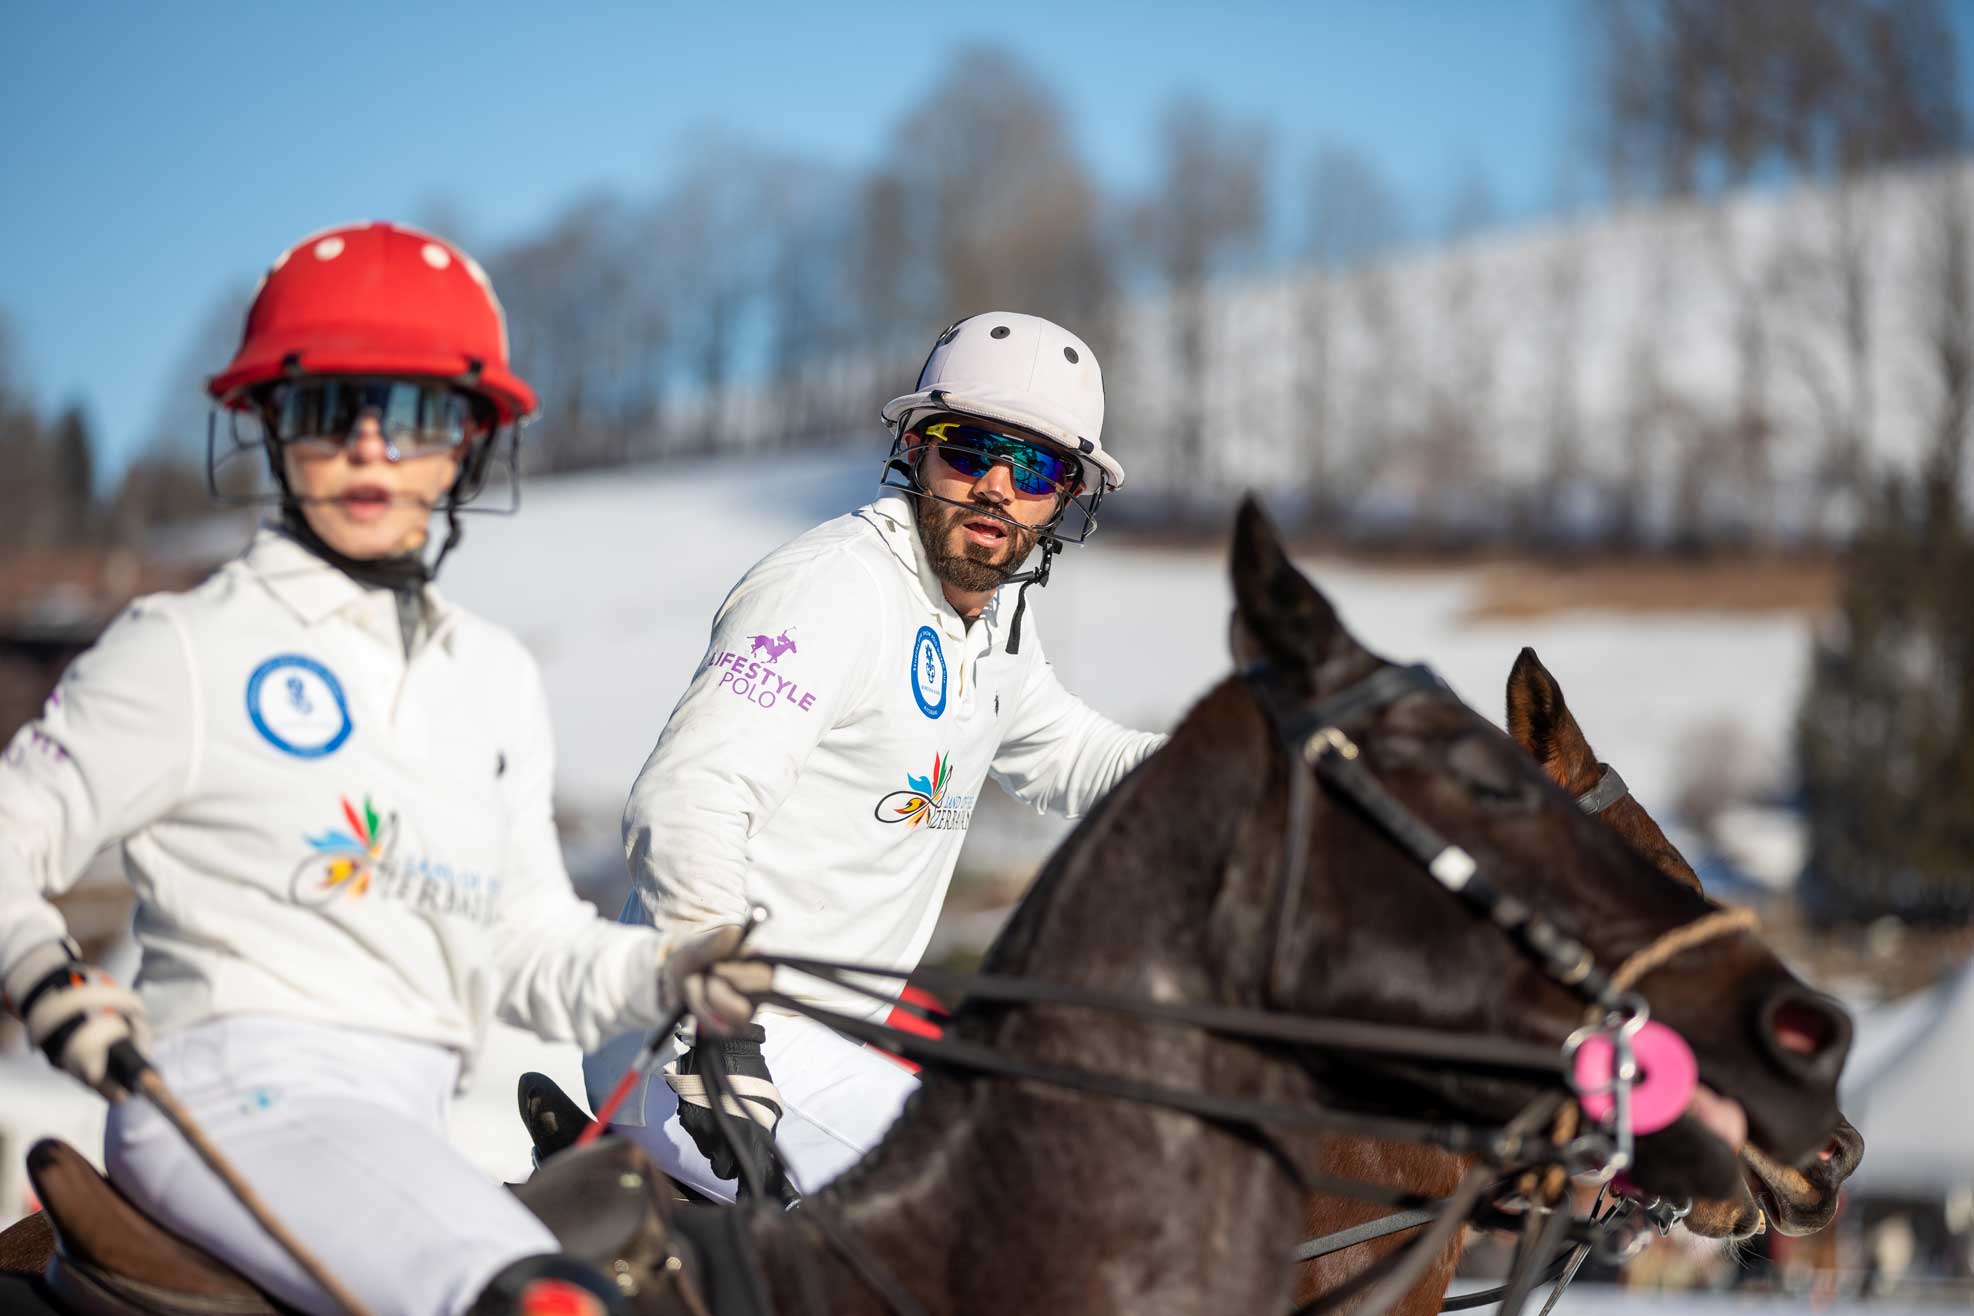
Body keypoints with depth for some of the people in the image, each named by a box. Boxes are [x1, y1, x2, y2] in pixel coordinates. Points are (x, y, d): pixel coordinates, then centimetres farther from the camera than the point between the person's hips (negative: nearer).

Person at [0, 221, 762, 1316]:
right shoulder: (190, 650, 1)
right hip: (232, 1095, -7)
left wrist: (664, 975, 2)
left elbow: (526, 943, 20)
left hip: (406, 1126, 8)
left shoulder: (498, 679, 18)